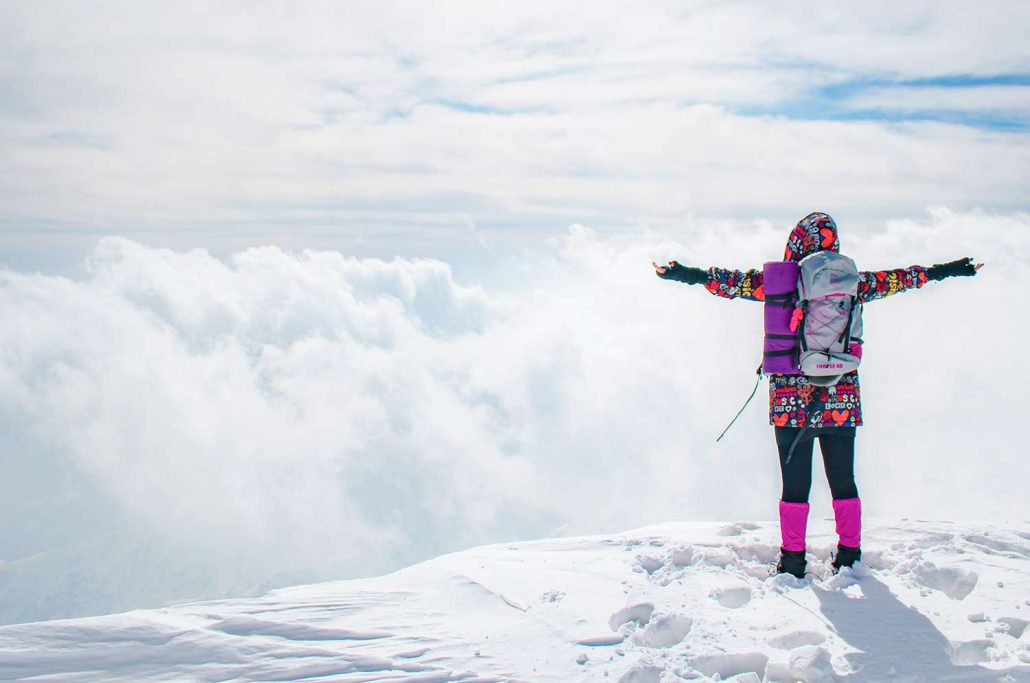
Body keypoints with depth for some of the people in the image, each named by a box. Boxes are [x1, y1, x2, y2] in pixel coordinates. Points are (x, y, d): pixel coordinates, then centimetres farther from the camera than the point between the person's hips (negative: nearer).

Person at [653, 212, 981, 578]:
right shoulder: (851, 282, 0)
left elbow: (733, 281, -7)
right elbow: (897, 279, 11)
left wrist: (687, 273, 1)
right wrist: (945, 270, 24)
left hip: (791, 401, -2)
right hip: (842, 400, 2)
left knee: (795, 482, 6)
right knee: (843, 480, 13)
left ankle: (793, 561, 9)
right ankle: (849, 556, 19)